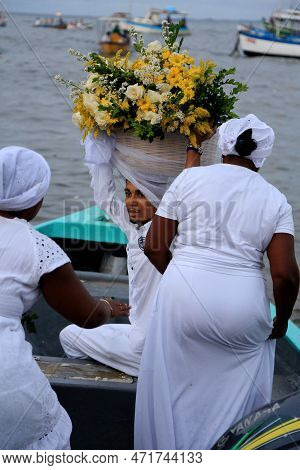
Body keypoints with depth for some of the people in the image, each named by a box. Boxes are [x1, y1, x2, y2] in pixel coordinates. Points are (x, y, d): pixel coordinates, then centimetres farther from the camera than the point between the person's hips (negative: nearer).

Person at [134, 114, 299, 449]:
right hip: (242, 306, 0)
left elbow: (154, 248, 3)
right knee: (237, 390, 24)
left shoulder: (190, 178, 3)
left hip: (182, 297, 0)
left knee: (174, 388, 20)